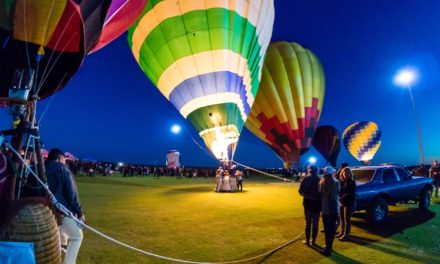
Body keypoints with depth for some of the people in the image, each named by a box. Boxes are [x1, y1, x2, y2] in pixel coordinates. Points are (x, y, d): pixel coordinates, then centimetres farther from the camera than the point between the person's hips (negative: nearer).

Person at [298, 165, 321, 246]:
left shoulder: (306, 179, -7)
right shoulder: (319, 180, -8)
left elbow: (300, 191, -7)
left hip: (308, 202, 0)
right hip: (317, 203, 0)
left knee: (308, 222, 11)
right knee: (315, 223, 12)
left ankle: (307, 240, 17)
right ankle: (313, 241, 19)